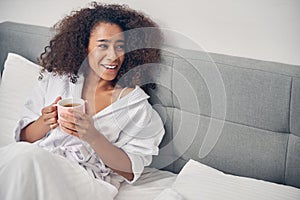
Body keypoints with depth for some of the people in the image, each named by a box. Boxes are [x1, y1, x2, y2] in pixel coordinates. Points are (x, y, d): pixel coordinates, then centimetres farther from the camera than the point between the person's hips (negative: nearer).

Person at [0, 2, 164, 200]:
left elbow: (131, 172, -1)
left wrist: (93, 137, -17)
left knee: (26, 157, -32)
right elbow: (24, 137, 14)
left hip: (87, 182, -3)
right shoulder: (56, 79, 12)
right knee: (18, 151, -32)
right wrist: (44, 123, -10)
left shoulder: (136, 103, 4)